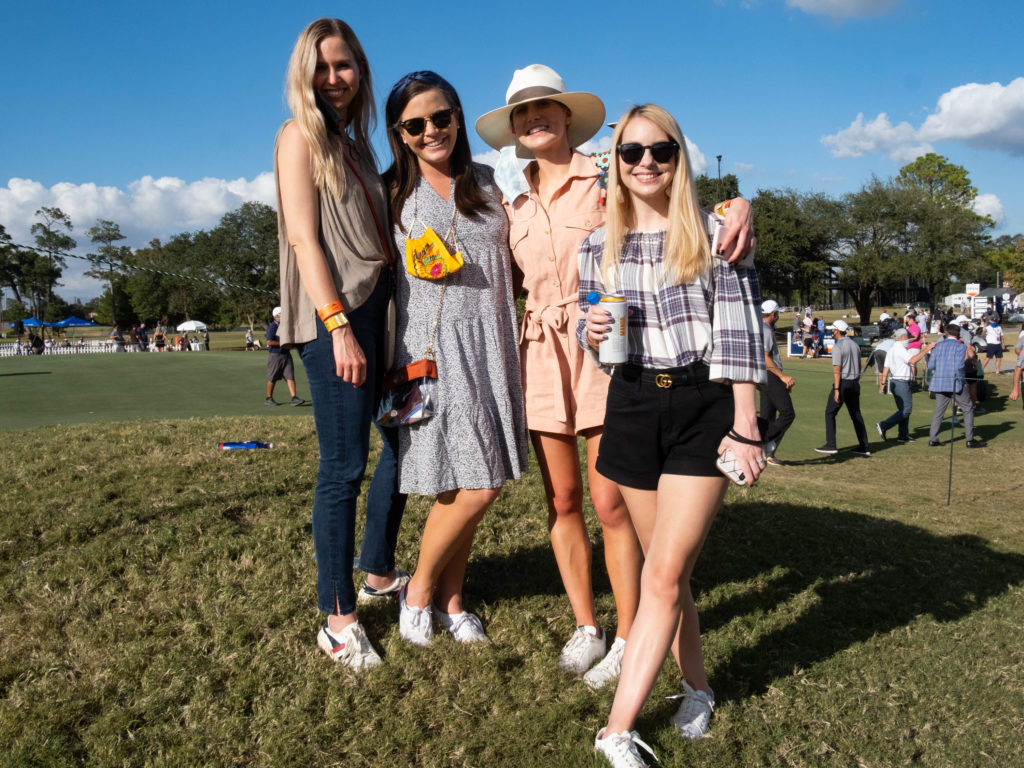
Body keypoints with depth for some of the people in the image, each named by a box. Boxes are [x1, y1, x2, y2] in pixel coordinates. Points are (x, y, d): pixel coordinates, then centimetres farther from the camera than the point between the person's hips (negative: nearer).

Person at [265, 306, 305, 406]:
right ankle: (269, 399, 18)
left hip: (286, 354, 6)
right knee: (272, 379, 4)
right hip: (275, 355, -6)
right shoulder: (272, 327, -10)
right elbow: (269, 342, -20)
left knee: (290, 377, -5)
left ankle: (294, 398, -11)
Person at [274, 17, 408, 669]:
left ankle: (379, 572, 32)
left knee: (406, 438, 15)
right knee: (344, 468, -6)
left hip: (381, 305, 8)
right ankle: (339, 620, 5)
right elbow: (304, 238, -11)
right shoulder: (300, 137, -1)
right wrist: (340, 327, -20)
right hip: (335, 314, -8)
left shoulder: (356, 144, 20)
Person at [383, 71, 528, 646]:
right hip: (433, 345, -4)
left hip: (490, 345, 4)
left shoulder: (489, 183, 13)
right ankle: (419, 591, 14)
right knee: (474, 485, -9)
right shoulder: (393, 193, 4)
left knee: (478, 484, 6)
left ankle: (450, 599, 24)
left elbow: (513, 264, 16)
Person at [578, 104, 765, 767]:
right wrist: (590, 333, -8)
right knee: (667, 570, 12)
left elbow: (739, 331, -5)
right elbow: (589, 332, 17)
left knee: (663, 574, -8)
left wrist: (745, 426, -10)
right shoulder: (599, 245, 8)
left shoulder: (712, 233, -2)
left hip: (704, 406, -4)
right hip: (634, 406, 4)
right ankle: (697, 687, 32)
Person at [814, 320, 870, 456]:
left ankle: (831, 445, -3)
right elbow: (859, 366, 16)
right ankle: (864, 446, 11)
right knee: (856, 414, 11)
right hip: (854, 383, 7)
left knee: (830, 413, 2)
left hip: (842, 383, -7)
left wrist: (836, 389, -18)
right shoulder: (855, 344, 11)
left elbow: (837, 369, -17)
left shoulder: (838, 346, -13)